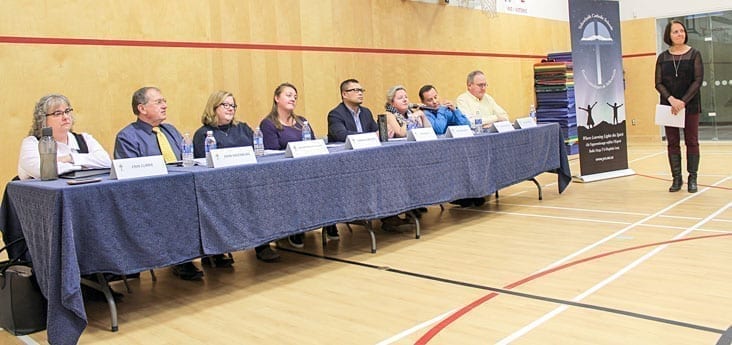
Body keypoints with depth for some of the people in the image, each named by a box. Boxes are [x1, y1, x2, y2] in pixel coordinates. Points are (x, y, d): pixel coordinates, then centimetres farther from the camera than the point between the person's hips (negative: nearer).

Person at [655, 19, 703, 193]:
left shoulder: (694, 54, -1)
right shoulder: (662, 57, 4)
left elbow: (698, 80, -7)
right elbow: (658, 83, 0)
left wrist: (683, 101, -16)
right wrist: (671, 99, -16)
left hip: (690, 105, -2)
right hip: (669, 106, 2)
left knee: (691, 141, 3)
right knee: (672, 143, 4)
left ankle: (692, 179, 10)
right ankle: (676, 178, 11)